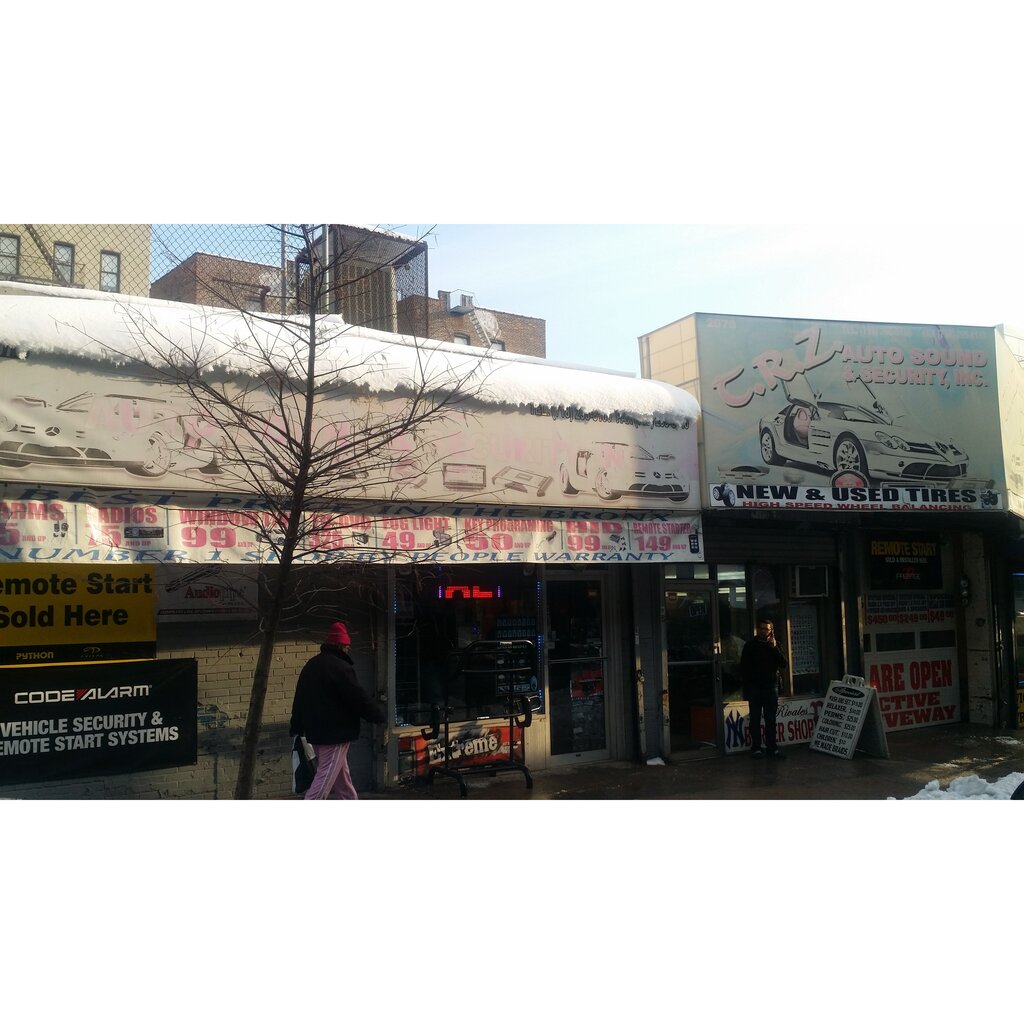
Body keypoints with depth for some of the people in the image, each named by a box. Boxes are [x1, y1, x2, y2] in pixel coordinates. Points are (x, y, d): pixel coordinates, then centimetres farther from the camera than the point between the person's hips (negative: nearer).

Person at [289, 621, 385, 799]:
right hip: (335, 733, -9)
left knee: (342, 778, 18)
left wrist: (296, 726, 23)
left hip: (315, 731, 9)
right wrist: (379, 713, 0)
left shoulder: (310, 665, 12)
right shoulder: (340, 667, -16)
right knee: (325, 779, -7)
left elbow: (300, 698, 17)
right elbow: (359, 698, -15)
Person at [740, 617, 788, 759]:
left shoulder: (775, 645, 9)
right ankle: (756, 748, 4)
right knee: (755, 719, 1)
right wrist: (746, 687, -5)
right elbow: (743, 667, 3)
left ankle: (772, 748, 7)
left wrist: (774, 648, -11)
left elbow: (784, 665, -3)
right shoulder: (750, 645, 4)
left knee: (771, 719, 3)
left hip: (771, 687, 1)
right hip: (754, 687, -1)